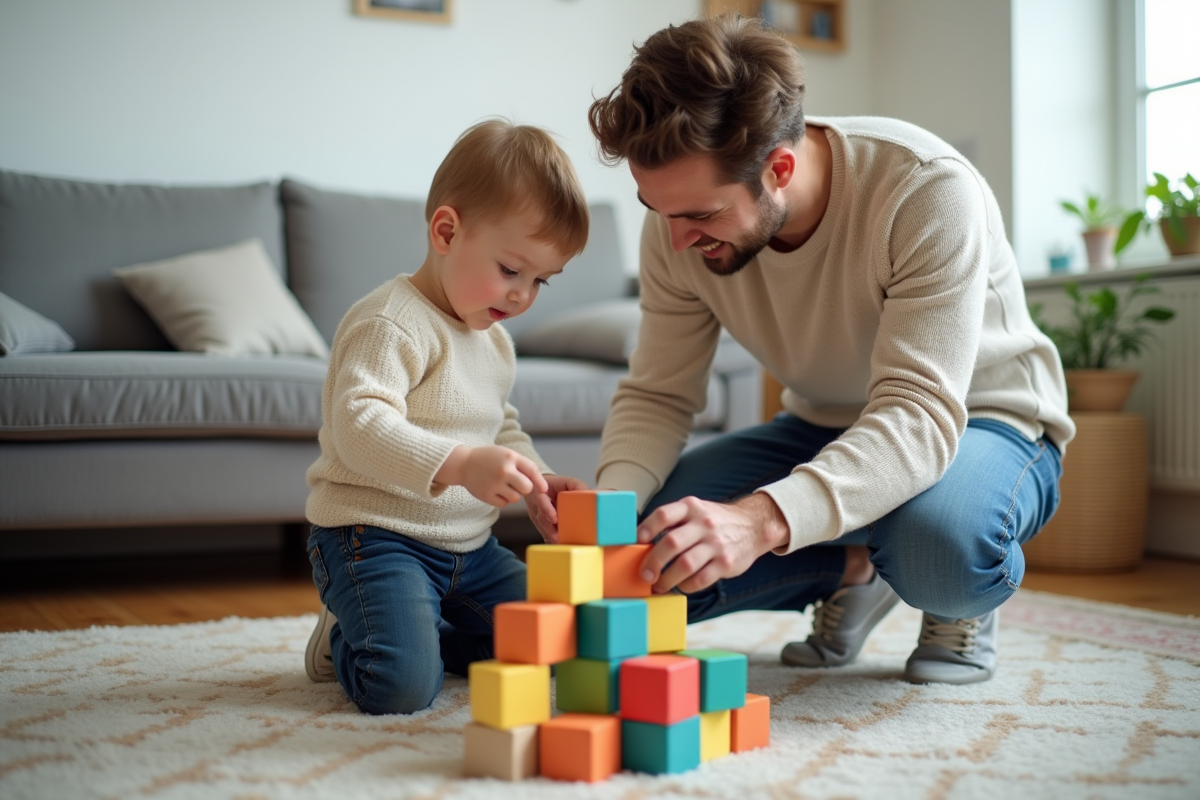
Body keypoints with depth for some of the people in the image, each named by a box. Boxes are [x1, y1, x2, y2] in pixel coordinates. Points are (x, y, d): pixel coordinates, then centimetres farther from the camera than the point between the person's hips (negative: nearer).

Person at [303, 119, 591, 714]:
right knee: (401, 686, -26)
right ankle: (346, 641, 9)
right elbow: (359, 426, -30)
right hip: (376, 538, -9)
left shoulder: (493, 338, 14)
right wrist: (460, 464, -42)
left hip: (470, 549, 9)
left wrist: (536, 481, 6)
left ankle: (416, 632, 19)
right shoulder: (389, 323, -17)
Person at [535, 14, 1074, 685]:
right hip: (826, 428, 5)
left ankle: (968, 597, -2)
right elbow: (658, 395, -8)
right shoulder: (680, 227, -16)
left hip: (983, 423, -4)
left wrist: (762, 518, -55)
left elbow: (921, 411, -39)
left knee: (939, 538, -41)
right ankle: (851, 569, 8)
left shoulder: (929, 193, -32)